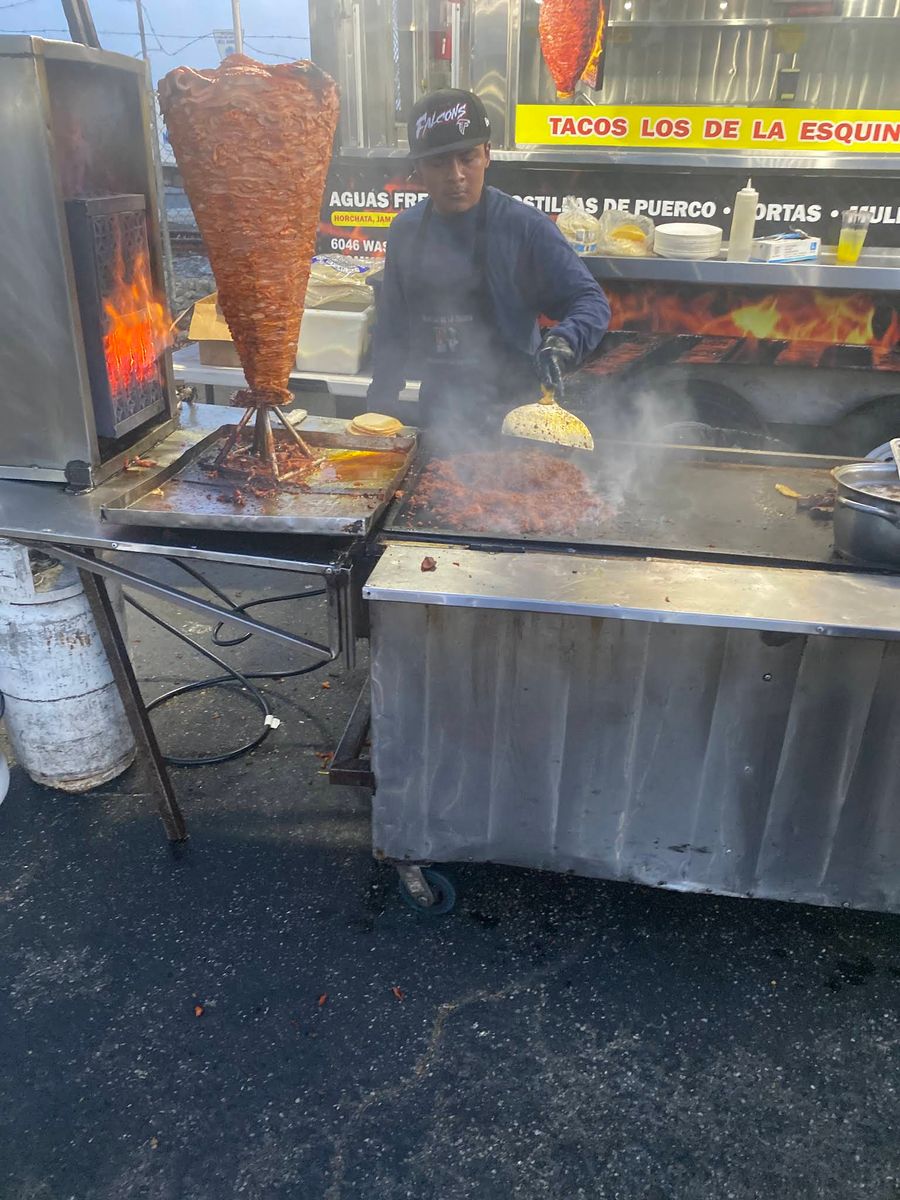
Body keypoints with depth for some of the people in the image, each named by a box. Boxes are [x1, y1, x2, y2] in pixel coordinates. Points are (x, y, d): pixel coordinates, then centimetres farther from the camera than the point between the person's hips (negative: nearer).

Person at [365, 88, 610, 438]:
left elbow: (590, 300, -14)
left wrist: (561, 344, -34)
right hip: (437, 412, 4)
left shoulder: (525, 227, -13)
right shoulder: (405, 230, 1)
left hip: (511, 414, -3)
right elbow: (392, 326, 9)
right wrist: (379, 405, 9)